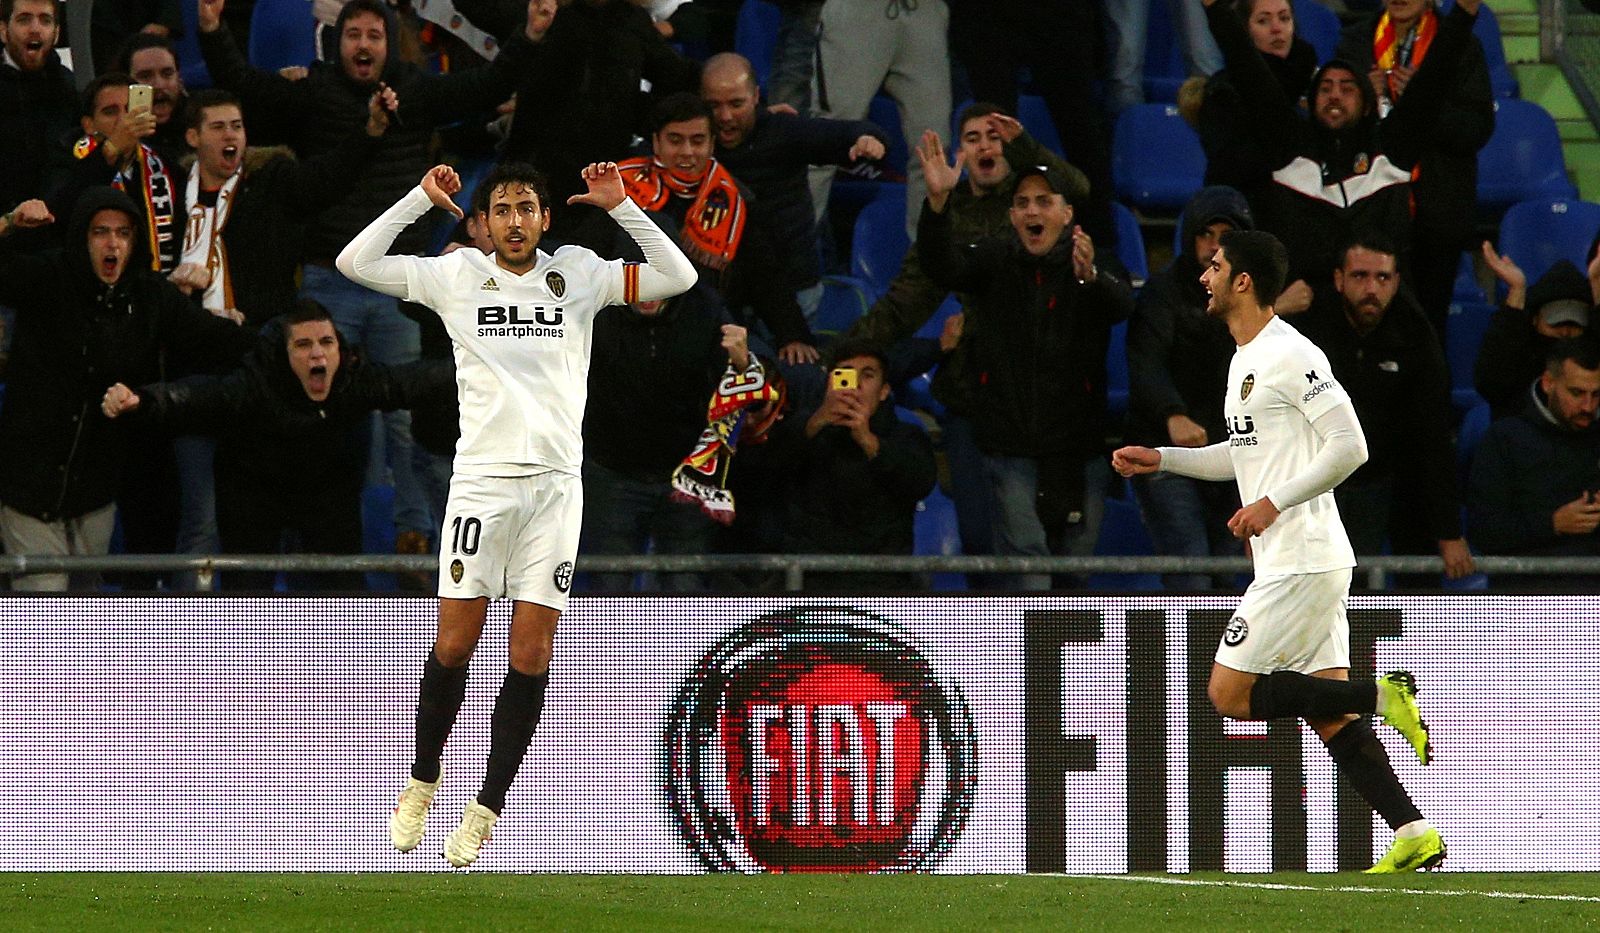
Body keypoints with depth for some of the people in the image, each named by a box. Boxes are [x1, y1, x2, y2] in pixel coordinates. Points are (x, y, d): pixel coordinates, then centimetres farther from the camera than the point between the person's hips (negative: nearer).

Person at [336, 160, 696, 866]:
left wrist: (620, 206, -1)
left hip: (555, 481, 1)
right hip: (481, 477, -1)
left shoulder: (579, 273, 9)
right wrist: (422, 199, 2)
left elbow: (678, 277, 5)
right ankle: (422, 782, 17)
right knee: (455, 643, -4)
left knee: (532, 656, -3)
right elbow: (355, 263, 4)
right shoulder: (458, 276, 7)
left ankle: (486, 809, 5)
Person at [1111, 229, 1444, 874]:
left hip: (1301, 562, -10)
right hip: (1294, 561, 10)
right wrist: (1161, 458, 23)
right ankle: (1414, 835, -2)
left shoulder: (1290, 355, -13)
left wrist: (1275, 503, -19)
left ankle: (1383, 697, -10)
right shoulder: (1245, 360, 18)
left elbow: (1349, 445, -18)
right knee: (1329, 717, 4)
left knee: (1230, 693, -8)